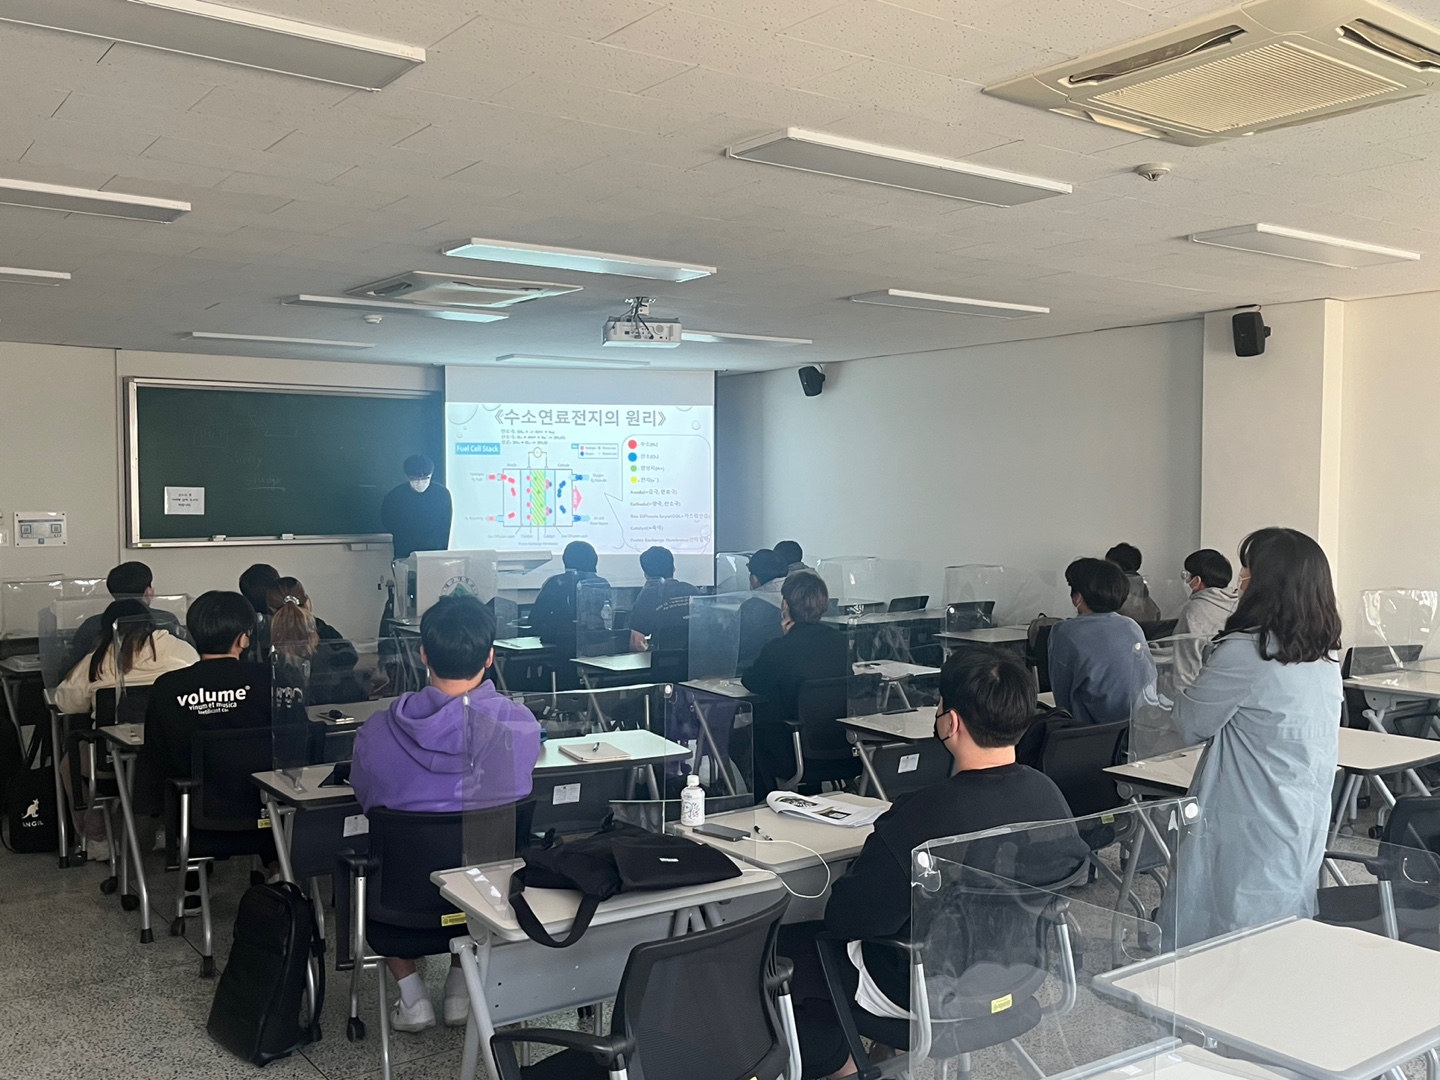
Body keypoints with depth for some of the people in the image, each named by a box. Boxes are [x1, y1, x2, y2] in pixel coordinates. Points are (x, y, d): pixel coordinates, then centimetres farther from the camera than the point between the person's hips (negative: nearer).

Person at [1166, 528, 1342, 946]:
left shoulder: (1244, 652, -20)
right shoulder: (1326, 653, 4)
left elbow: (1191, 724, -8)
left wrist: (1191, 687, 10)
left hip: (1252, 829, -8)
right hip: (1309, 822, 8)